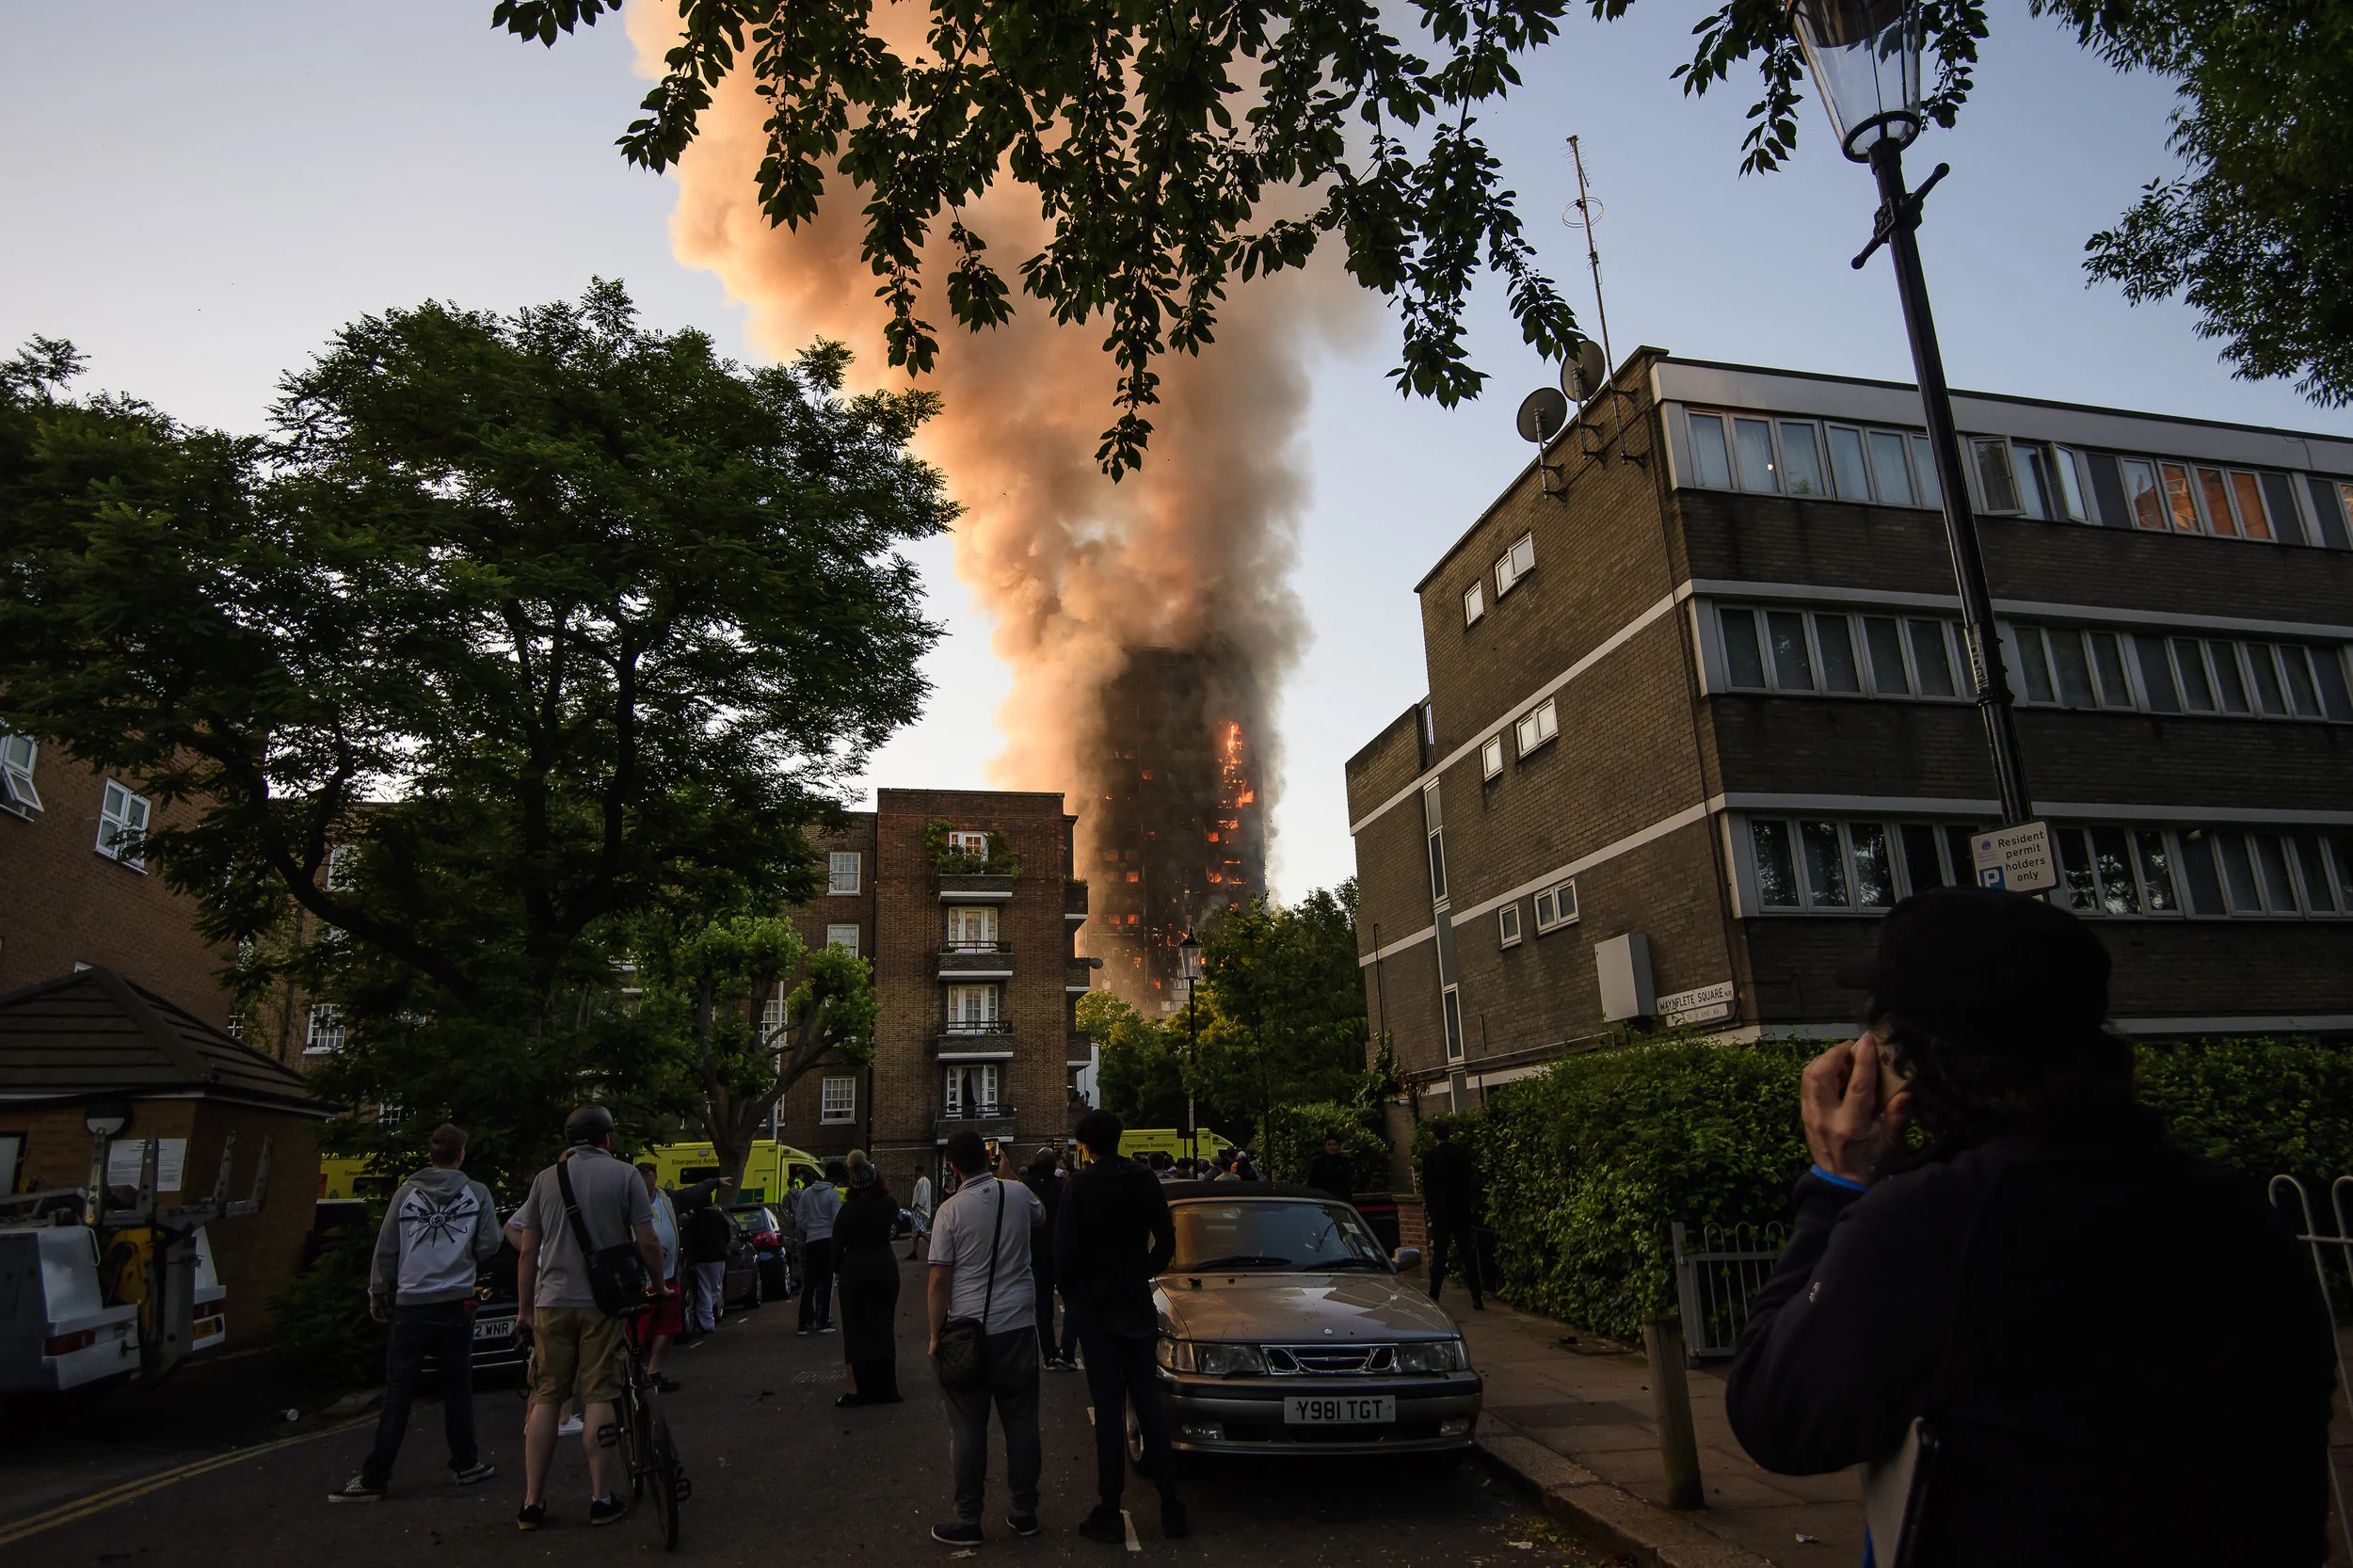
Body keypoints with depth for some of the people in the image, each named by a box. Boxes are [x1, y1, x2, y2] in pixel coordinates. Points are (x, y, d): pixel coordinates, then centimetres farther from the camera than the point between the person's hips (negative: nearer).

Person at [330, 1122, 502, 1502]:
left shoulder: (407, 1192, 0)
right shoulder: (477, 1194, -2)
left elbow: (386, 1249, 3)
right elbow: (489, 1246, -3)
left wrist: (377, 1294, 14)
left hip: (411, 1305, 0)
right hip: (457, 1303, 0)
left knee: (398, 1393, 5)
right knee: (457, 1387, 11)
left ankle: (374, 1477, 5)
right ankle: (465, 1464, 19)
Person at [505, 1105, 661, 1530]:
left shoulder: (546, 1179, 6)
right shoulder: (624, 1176, -2)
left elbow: (528, 1251, 7)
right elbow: (647, 1243, -5)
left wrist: (524, 1307, 16)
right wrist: (657, 1283, 12)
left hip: (552, 1302, 3)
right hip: (603, 1302, -3)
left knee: (545, 1399, 9)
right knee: (600, 1397, 2)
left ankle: (532, 1503, 12)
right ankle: (601, 1499, 7)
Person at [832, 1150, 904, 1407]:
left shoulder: (848, 1211, -12)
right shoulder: (889, 1204, -4)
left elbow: (838, 1244, -9)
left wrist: (837, 1269, 11)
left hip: (855, 1271, -3)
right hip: (886, 1268, 3)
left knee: (856, 1330, 5)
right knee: (883, 1327, 12)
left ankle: (855, 1389, 5)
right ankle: (885, 1387, 18)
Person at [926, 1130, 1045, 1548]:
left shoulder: (950, 1210, -11)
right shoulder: (1017, 1194, -2)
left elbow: (938, 1281, -10)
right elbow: (1040, 1212, 24)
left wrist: (936, 1334, -1)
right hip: (1018, 1327, 3)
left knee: (968, 1429, 6)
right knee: (1022, 1422, 12)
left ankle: (967, 1521, 14)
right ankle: (1025, 1513, 20)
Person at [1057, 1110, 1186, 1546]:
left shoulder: (1081, 1185, -13)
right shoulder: (1145, 1181, 1)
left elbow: (1064, 1249, -13)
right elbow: (1166, 1242, 5)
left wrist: (1072, 1292, 4)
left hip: (1096, 1304, -4)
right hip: (1137, 1302, 4)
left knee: (1108, 1405, 0)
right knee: (1147, 1397, 11)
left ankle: (1109, 1513, 5)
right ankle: (1170, 1502, 14)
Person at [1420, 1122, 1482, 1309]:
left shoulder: (1430, 1157, -10)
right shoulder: (1463, 1153, 1)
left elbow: (1427, 1186, -6)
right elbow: (1471, 1181, 5)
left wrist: (1427, 1206, 8)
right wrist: (1472, 1204, 14)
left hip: (1440, 1211, -3)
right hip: (1462, 1210, 3)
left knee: (1439, 1255, 3)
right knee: (1468, 1254, 7)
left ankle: (1434, 1295, 2)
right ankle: (1477, 1297, 6)